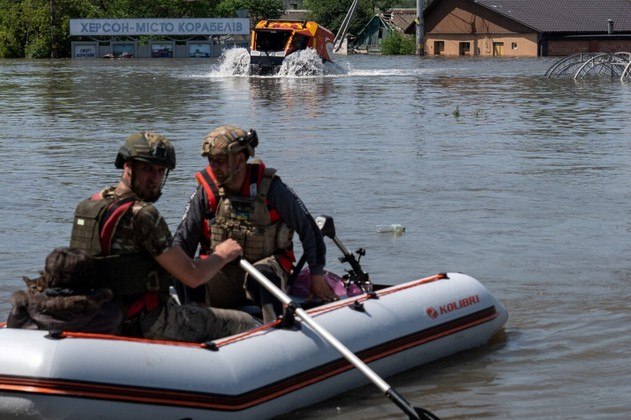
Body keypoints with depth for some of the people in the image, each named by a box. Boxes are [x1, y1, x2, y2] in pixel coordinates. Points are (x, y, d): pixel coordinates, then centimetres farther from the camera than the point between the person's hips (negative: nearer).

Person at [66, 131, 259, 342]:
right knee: (246, 324, 2)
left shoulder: (87, 206, 5)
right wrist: (223, 255, 3)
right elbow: (192, 277, -18)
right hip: (149, 327, -9)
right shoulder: (143, 215, -22)